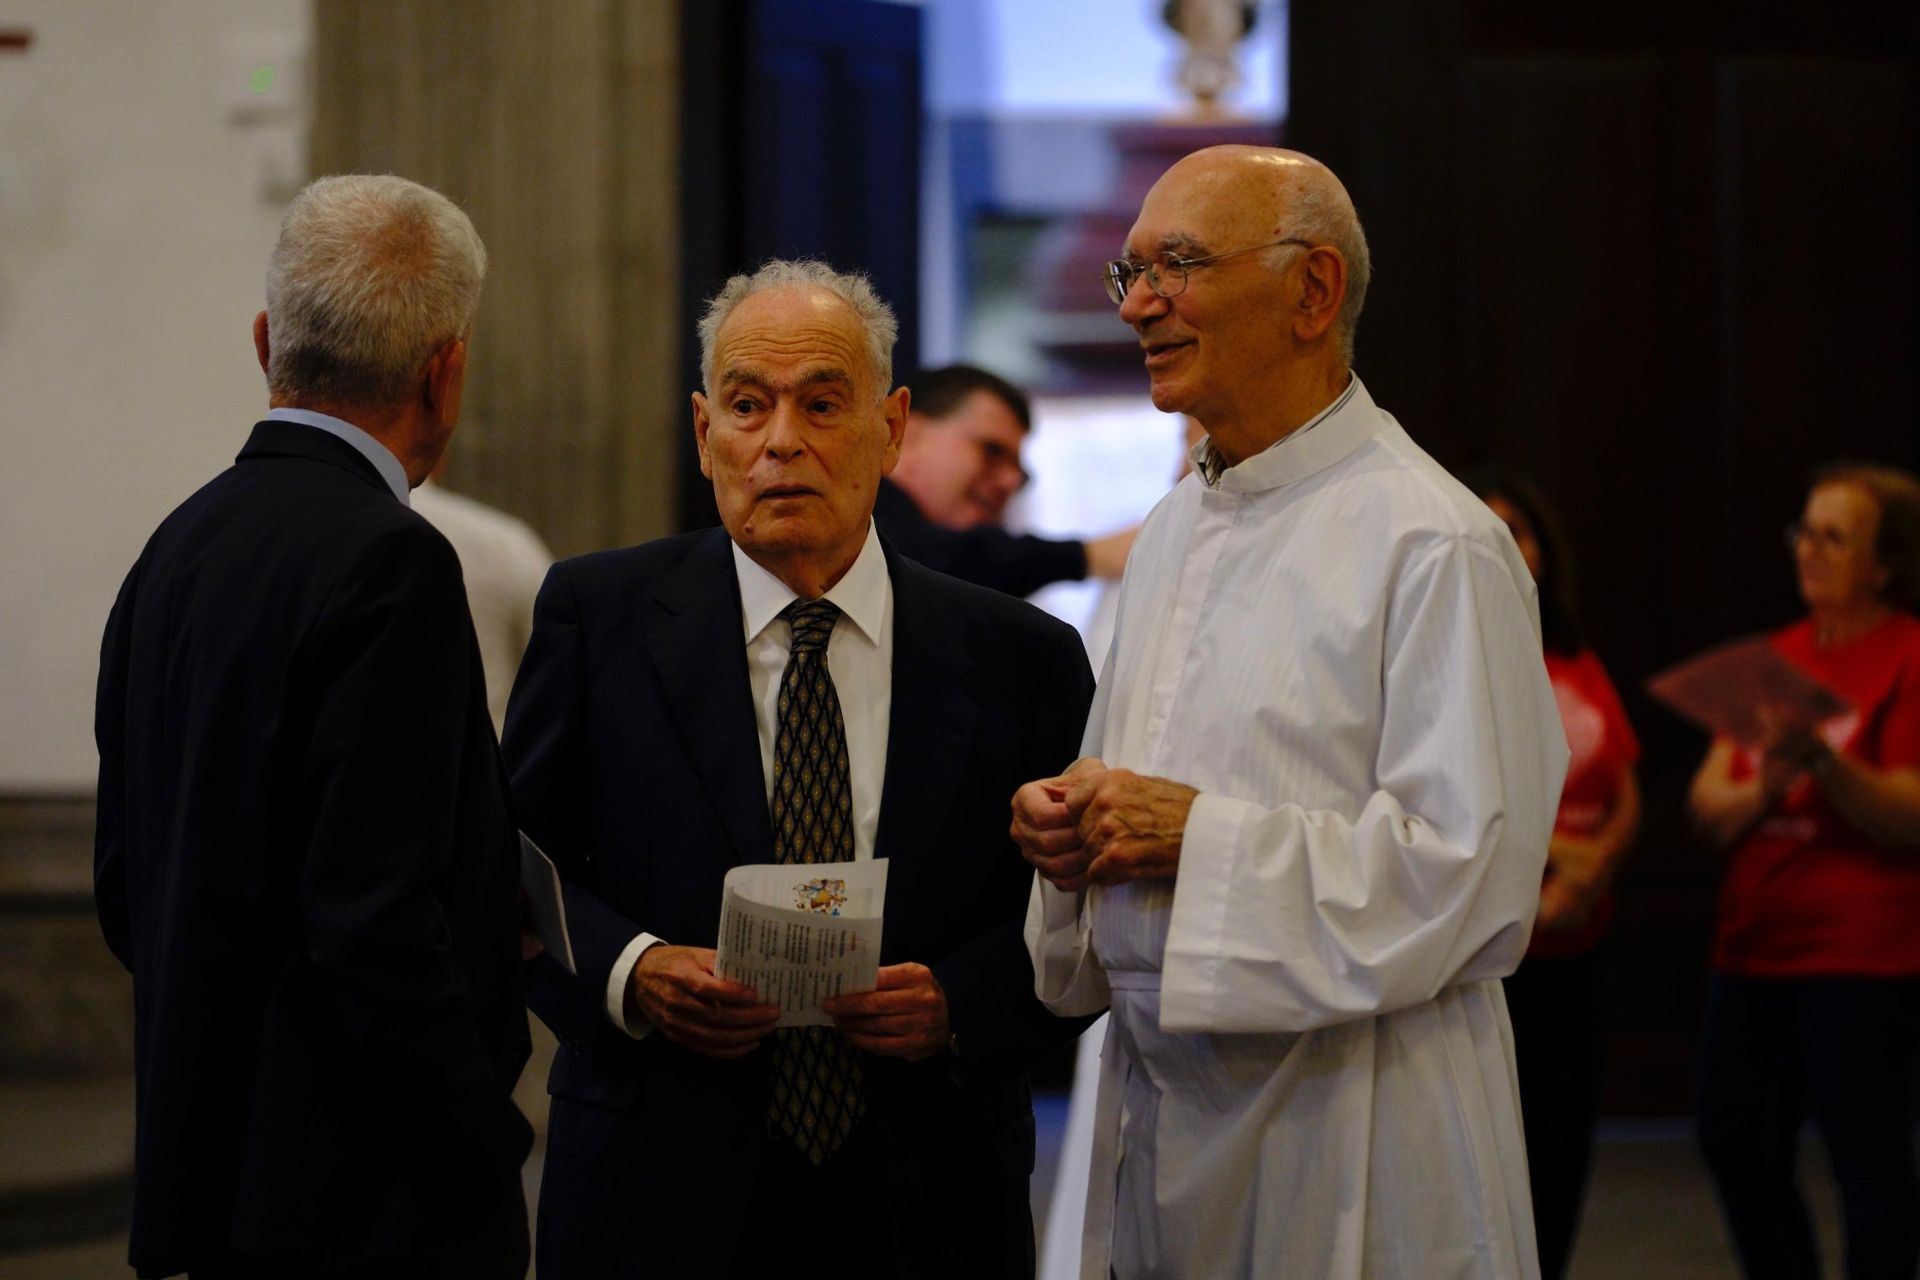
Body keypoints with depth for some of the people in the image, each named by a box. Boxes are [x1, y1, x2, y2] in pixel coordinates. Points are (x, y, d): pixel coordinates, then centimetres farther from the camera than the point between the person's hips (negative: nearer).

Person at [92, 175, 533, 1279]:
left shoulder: (176, 544, 10)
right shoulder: (388, 564, -15)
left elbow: (129, 893, 15)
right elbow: (378, 916, -21)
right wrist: (485, 1152, -13)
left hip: (210, 1181, 9)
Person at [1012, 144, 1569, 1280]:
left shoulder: (1433, 546, -13)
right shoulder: (1175, 530, 15)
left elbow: (1469, 866, -20)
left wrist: (1201, 838, -19)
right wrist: (1067, 824, 2)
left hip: (1348, 1118, -7)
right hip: (1157, 1096, 7)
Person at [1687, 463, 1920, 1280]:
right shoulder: (1779, 655, 13)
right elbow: (1706, 802, 7)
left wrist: (1823, 762, -29)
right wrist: (1761, 792, -14)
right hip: (1754, 943, 7)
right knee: (1736, 1147, 9)